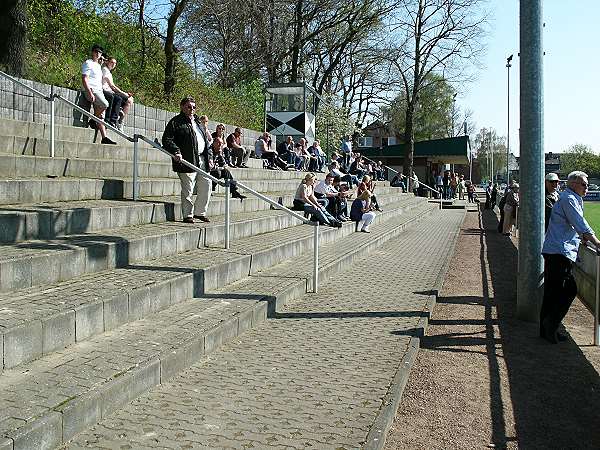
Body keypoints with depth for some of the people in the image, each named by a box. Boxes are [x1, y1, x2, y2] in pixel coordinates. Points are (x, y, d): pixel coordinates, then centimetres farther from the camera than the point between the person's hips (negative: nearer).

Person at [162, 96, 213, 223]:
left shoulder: (198, 122, 22)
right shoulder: (175, 122, -1)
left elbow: (206, 141, 26)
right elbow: (167, 140, -8)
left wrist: (209, 156, 16)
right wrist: (176, 152, -22)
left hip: (202, 161, 7)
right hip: (187, 161, -7)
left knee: (206, 187, 8)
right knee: (187, 190, -3)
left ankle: (200, 212, 22)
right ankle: (188, 215, 6)